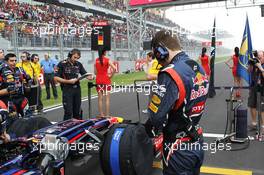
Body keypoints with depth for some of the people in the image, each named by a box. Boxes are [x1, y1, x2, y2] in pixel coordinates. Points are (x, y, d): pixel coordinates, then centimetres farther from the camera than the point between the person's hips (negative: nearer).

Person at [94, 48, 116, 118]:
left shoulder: (96, 60, 5)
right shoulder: (107, 60, -7)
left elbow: (95, 72, 5)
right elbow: (114, 68, -19)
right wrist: (111, 75, -7)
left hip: (98, 80, 4)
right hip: (106, 80, -4)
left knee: (100, 98, 9)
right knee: (107, 98, 2)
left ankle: (101, 114, 13)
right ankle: (107, 114, 3)